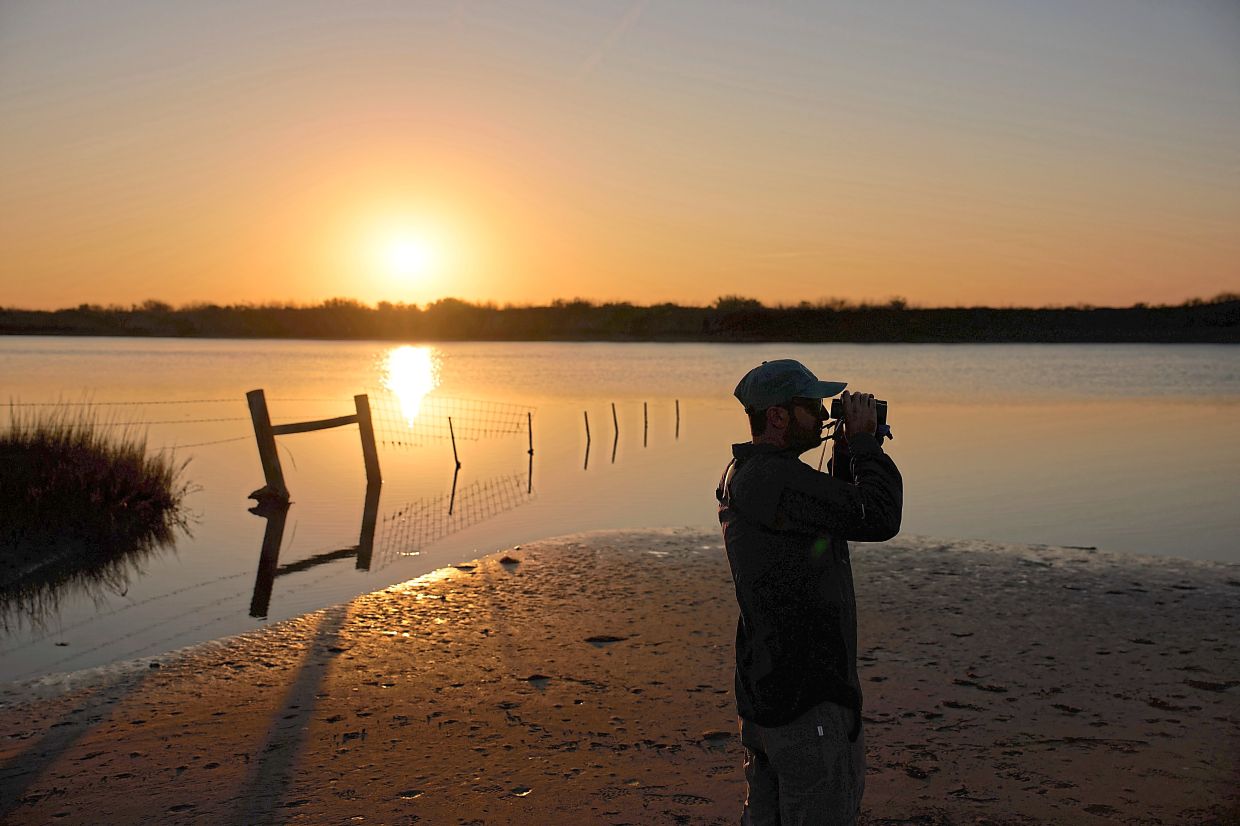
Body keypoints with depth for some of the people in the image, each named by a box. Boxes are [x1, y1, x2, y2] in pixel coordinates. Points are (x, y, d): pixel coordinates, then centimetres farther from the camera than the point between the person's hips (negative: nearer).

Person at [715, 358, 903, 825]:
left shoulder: (745, 473, 11)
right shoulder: (775, 479, -22)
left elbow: (839, 509, 19)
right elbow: (878, 517, -25)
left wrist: (850, 446, 7)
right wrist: (863, 441, -11)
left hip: (764, 687, 10)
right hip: (806, 699, -10)